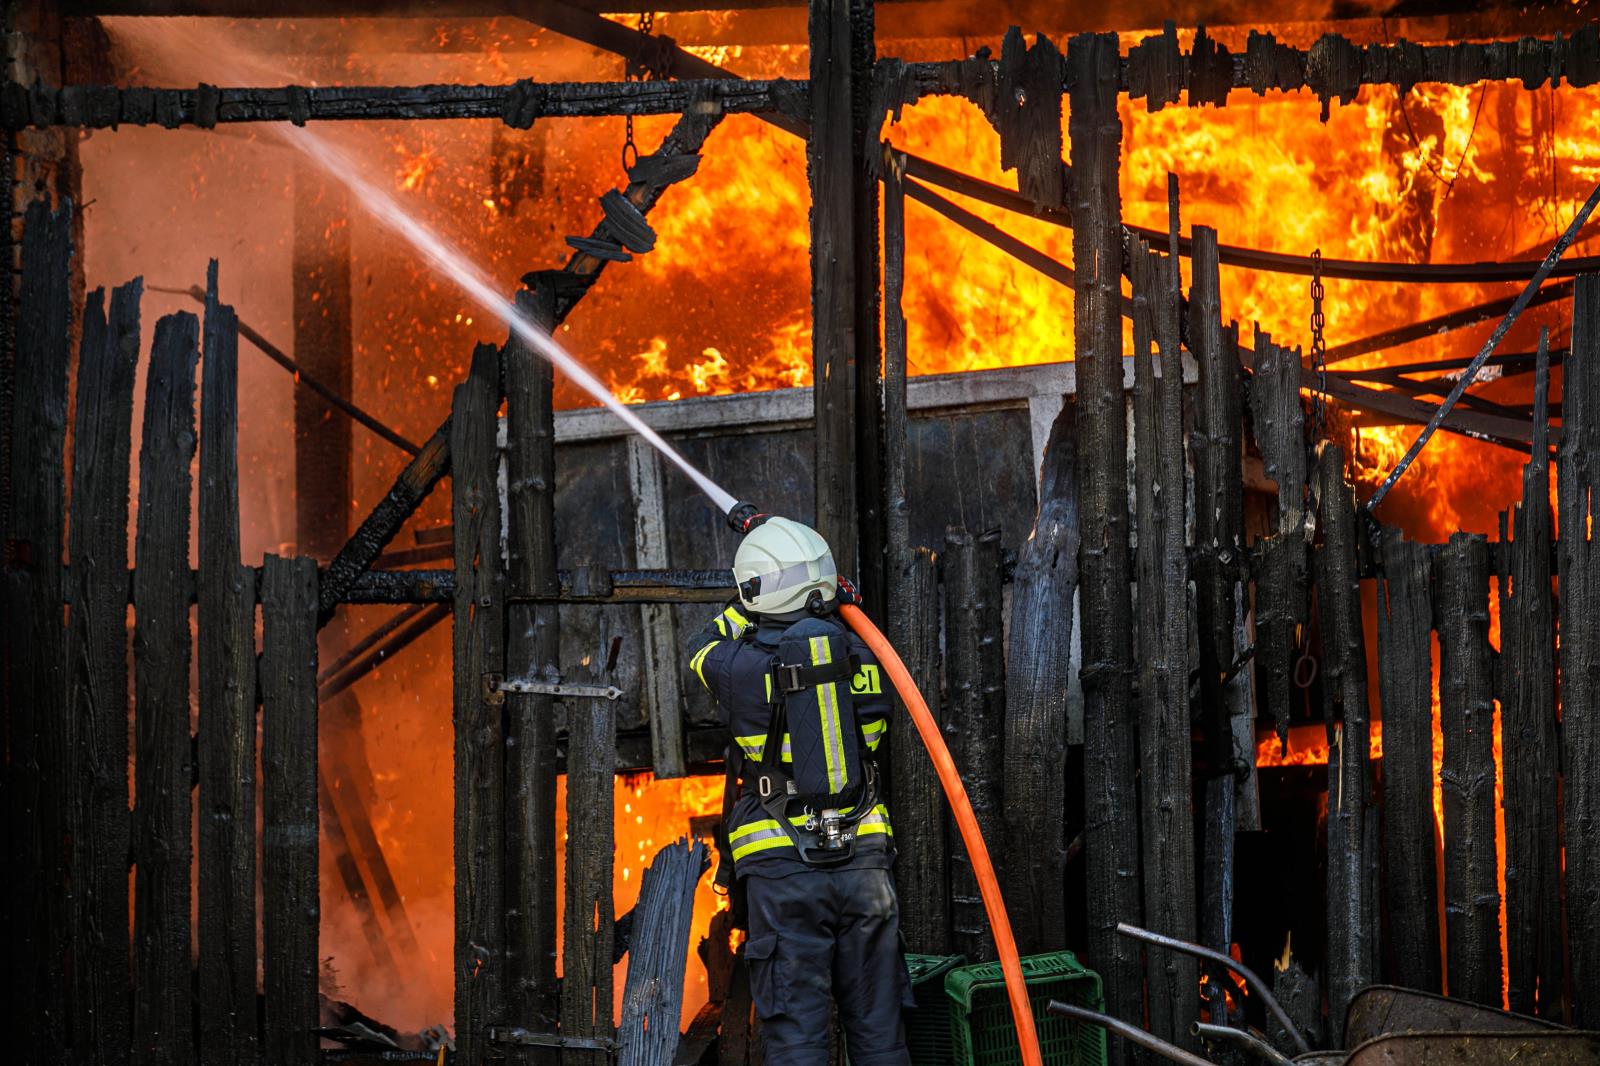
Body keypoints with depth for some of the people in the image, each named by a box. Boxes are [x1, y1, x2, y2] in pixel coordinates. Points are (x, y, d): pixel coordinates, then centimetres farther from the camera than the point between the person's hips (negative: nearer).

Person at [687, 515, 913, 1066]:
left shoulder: (743, 666, -9)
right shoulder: (856, 654, 0)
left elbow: (702, 649, 13)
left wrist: (747, 607, 25)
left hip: (784, 869, -3)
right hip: (864, 862, 3)